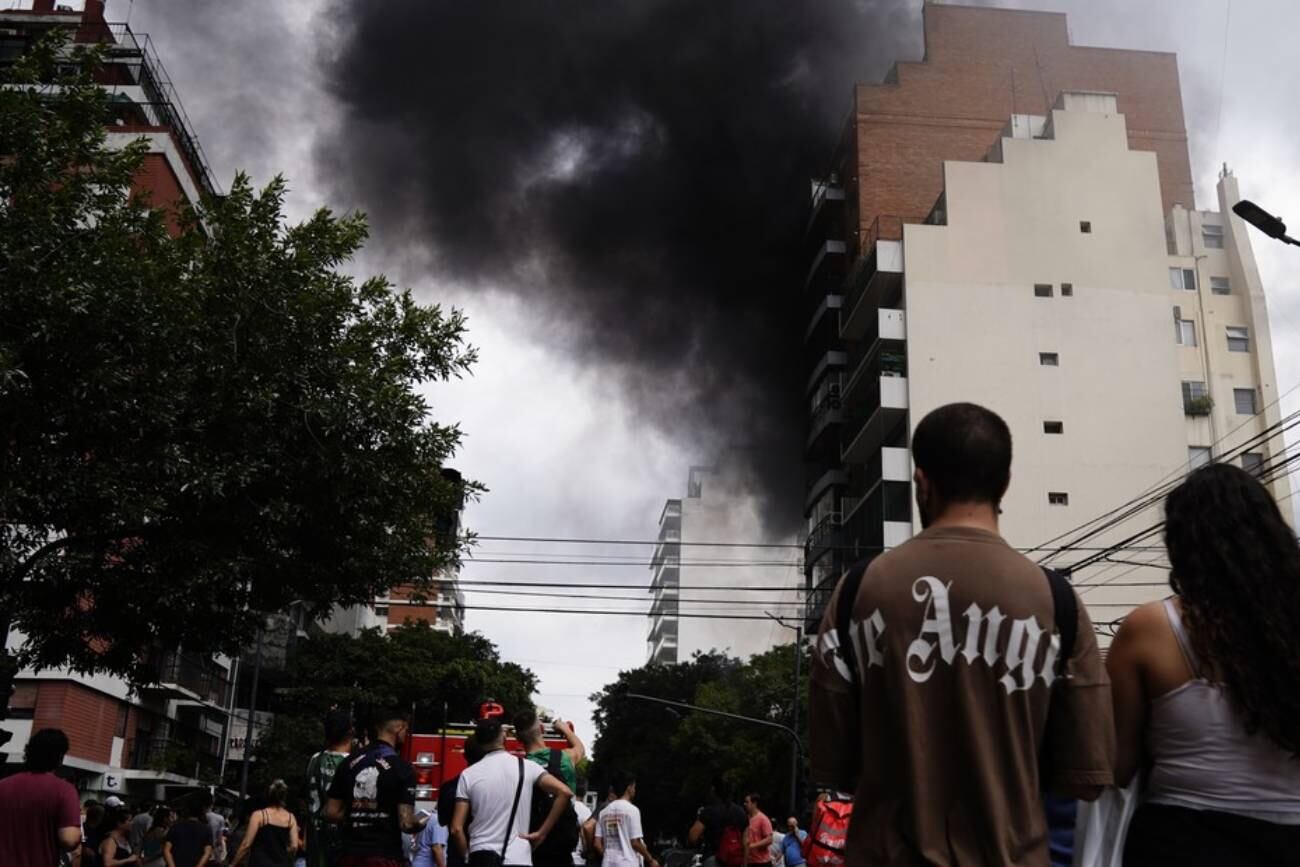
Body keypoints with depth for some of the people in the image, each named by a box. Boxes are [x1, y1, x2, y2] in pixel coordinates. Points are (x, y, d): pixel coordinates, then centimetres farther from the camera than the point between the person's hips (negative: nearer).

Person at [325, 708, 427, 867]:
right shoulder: (401, 767, -10)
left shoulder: (350, 762, 6)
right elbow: (406, 823, -15)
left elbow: (331, 812, 9)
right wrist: (419, 823, 6)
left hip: (350, 854, 5)